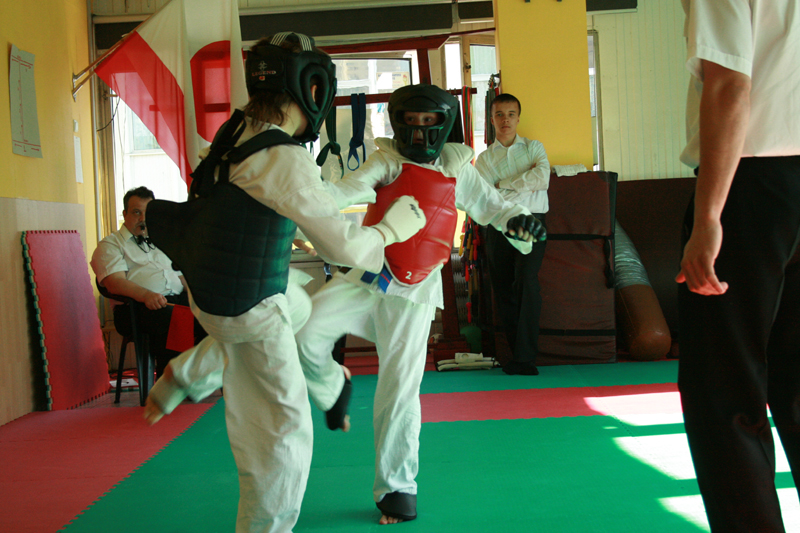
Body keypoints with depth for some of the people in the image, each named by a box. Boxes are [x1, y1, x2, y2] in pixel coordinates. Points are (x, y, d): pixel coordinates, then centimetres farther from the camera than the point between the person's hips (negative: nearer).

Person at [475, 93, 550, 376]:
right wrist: (524, 186, -6)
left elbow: (543, 179, -8)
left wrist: (503, 185, -4)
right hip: (498, 226, 2)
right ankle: (521, 355, 11)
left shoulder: (534, 148, 11)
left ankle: (524, 357, -18)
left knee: (526, 282, -20)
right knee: (503, 291, 1)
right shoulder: (484, 158, 10)